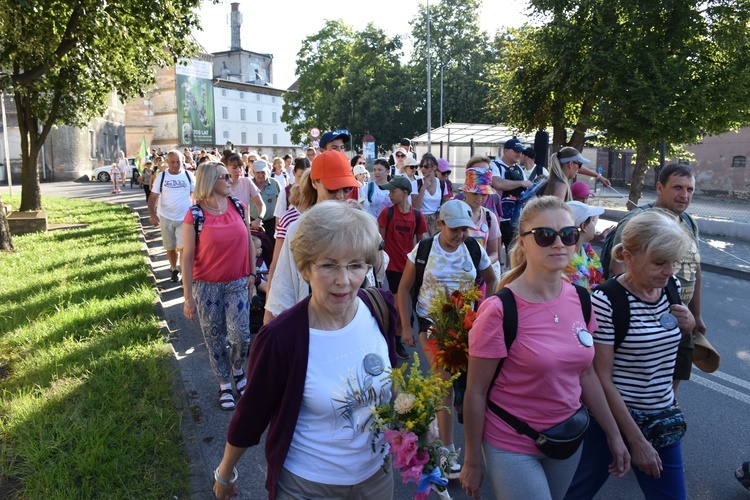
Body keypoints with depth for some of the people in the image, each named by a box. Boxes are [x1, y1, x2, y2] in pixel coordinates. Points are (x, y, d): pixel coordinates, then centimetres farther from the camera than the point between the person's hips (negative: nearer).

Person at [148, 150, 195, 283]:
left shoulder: (188, 175, -2)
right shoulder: (161, 177, -2)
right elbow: (153, 197, 0)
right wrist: (152, 214, -12)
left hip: (184, 218, -1)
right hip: (166, 218, 1)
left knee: (183, 247, -10)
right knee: (170, 248, 14)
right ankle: (174, 270, 35)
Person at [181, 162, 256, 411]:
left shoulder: (238, 206, -1)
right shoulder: (194, 215, -11)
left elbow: (249, 242, 9)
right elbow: (187, 257, -8)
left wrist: (252, 275, 6)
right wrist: (188, 297, -7)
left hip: (238, 284, 2)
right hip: (206, 287, -2)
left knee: (241, 336, -5)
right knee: (215, 339, 10)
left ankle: (237, 369, 28)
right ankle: (224, 384, 31)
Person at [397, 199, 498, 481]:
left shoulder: (474, 250, -3)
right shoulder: (423, 249, -8)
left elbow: (491, 280, 13)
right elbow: (404, 288, -2)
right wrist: (406, 327, -5)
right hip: (431, 324, -2)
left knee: (448, 382, 6)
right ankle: (448, 450, 6)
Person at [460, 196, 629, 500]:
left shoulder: (580, 300, -4)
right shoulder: (499, 311, -22)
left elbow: (585, 373, 8)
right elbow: (475, 392, -15)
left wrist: (614, 434, 11)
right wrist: (472, 462, -8)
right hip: (512, 447, -5)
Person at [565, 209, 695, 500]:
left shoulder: (673, 288, -3)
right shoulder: (606, 299, -22)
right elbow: (601, 378, -20)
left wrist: (687, 327, -4)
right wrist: (636, 440, -16)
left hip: (663, 420, 5)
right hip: (612, 417, -5)